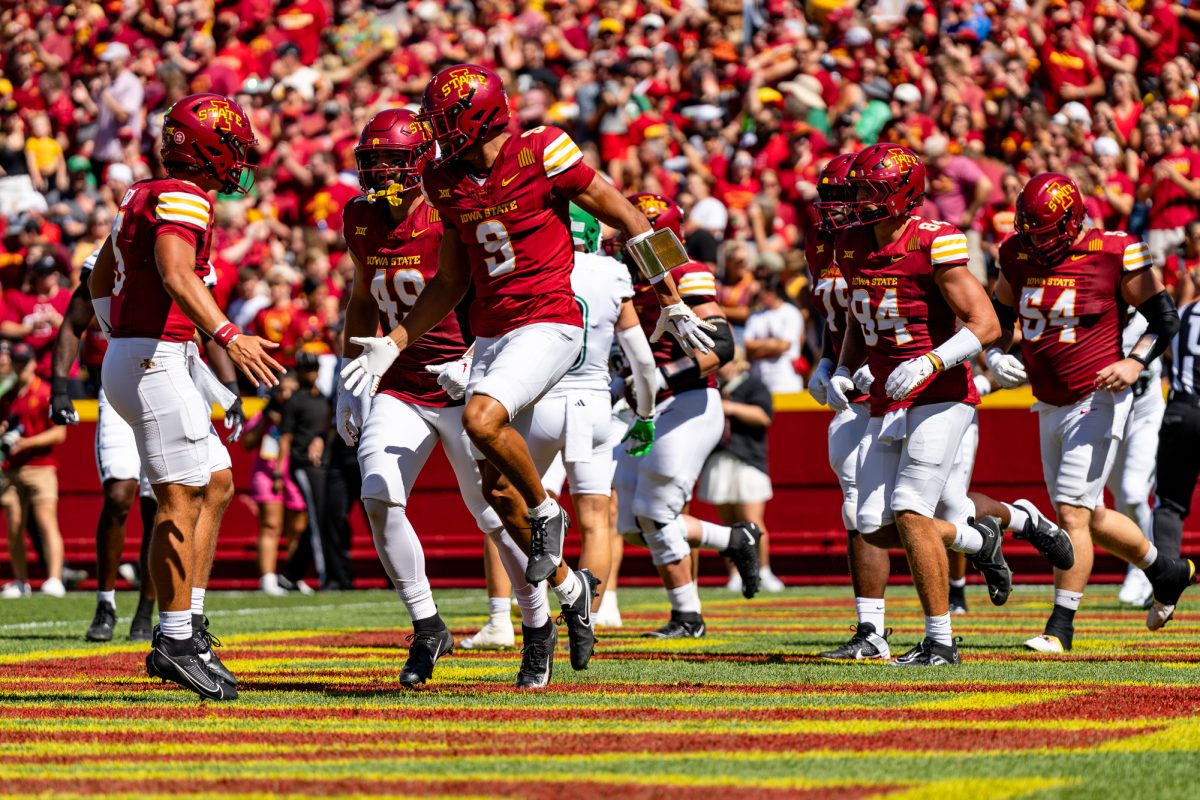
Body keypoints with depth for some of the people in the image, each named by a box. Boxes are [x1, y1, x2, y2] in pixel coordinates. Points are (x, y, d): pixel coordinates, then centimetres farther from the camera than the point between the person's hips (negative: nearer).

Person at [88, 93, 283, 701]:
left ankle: (188, 627, 13)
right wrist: (228, 337, -37)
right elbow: (176, 275, -29)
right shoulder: (184, 198, -12)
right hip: (156, 360, -10)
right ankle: (175, 643, -10)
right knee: (180, 499, -9)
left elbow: (100, 282, 27)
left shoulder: (143, 196, 17)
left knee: (216, 486, 14)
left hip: (129, 354, 10)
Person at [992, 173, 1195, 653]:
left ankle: (1061, 626, -6)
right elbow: (999, 316, 18)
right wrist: (996, 357, -1)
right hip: (1050, 406, 7)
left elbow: (1164, 318, -7)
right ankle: (1167, 572, 37)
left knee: (1073, 513, -12)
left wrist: (1136, 363, -23)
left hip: (1097, 403, -7)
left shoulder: (1114, 254, -14)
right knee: (1090, 518, 15)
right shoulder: (1018, 255, 2)